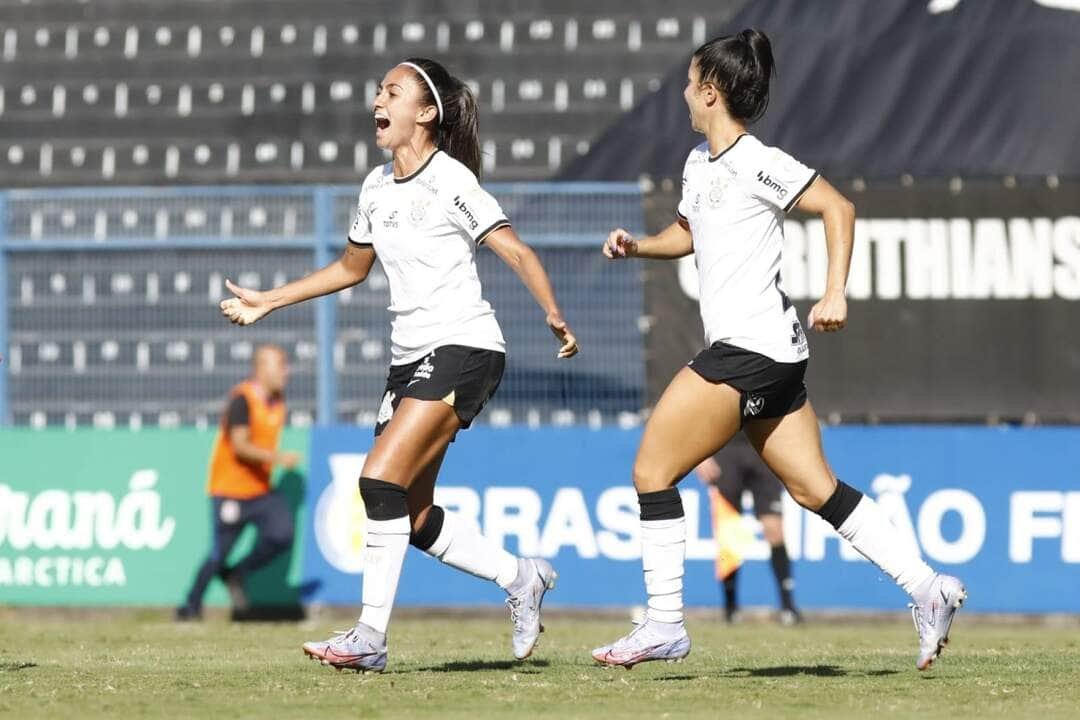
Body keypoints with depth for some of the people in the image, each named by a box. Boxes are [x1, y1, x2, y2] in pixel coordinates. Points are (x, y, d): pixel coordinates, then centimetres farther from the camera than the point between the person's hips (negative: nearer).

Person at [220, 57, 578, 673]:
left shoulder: (450, 180, -10)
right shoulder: (377, 187, 13)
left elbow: (516, 252, -15)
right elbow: (352, 268, 29)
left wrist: (553, 314, -31)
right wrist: (267, 302, 29)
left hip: (464, 350, -8)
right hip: (411, 359, 8)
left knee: (382, 478, -20)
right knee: (414, 517, 5)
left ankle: (371, 639, -18)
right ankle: (521, 579, 24)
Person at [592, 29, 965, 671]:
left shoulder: (756, 164, -12)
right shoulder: (700, 162, 16)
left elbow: (838, 207, -14)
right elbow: (686, 234, 32)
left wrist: (835, 294, -21)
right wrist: (636, 246, 13)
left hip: (751, 348, -10)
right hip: (770, 353, 10)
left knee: (653, 471, -6)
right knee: (815, 488, 8)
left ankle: (664, 624, -3)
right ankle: (926, 587, 6)